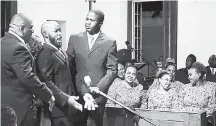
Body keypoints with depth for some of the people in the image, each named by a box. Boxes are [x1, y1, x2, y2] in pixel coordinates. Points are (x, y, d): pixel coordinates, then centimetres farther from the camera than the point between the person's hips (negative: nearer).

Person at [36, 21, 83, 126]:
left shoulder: (60, 52, 15)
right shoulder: (45, 54, -15)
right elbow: (47, 82, -21)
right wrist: (65, 99, -25)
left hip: (67, 105, 9)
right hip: (59, 107, -9)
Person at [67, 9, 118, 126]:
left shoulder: (109, 42, 0)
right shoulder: (74, 38, 5)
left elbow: (112, 70, -2)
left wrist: (97, 89, -14)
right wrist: (83, 92, -10)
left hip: (98, 94, -1)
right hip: (77, 93, 1)